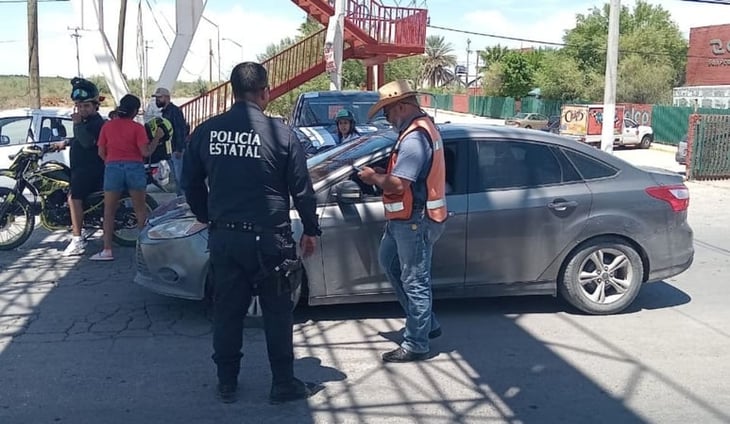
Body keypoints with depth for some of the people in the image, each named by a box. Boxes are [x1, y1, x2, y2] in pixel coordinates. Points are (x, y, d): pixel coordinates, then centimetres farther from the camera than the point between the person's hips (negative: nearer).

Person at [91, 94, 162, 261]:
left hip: (113, 168, 1)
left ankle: (107, 250, 0)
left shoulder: (107, 126, 4)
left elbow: (101, 152, 5)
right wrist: (157, 137, 3)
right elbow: (146, 152, -9)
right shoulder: (137, 128, -4)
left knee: (109, 210, 6)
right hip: (134, 168, -1)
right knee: (140, 209, 11)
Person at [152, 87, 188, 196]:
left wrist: (179, 149, -23)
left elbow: (180, 131, -19)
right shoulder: (164, 112, 16)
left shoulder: (175, 111, -12)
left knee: (180, 177, -8)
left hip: (177, 150, -9)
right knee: (176, 177, 13)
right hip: (169, 150, 9)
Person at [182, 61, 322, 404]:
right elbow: (302, 188, -5)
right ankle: (283, 385, 17)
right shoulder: (280, 132, -9)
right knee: (277, 312, 8)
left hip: (223, 236, 4)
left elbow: (190, 185, 11)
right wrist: (310, 230, 7)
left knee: (227, 311, 14)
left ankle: (227, 384, 23)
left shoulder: (206, 131, 1)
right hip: (267, 236, -3)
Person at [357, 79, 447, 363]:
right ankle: (426, 323, 30)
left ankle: (416, 345, 13)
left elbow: (398, 184, -28)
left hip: (415, 221, -11)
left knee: (415, 281, -1)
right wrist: (383, 172, 6)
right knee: (389, 262, 23)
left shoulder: (414, 138, -22)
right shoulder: (423, 127, 12)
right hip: (407, 218, 11)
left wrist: (374, 178, -10)